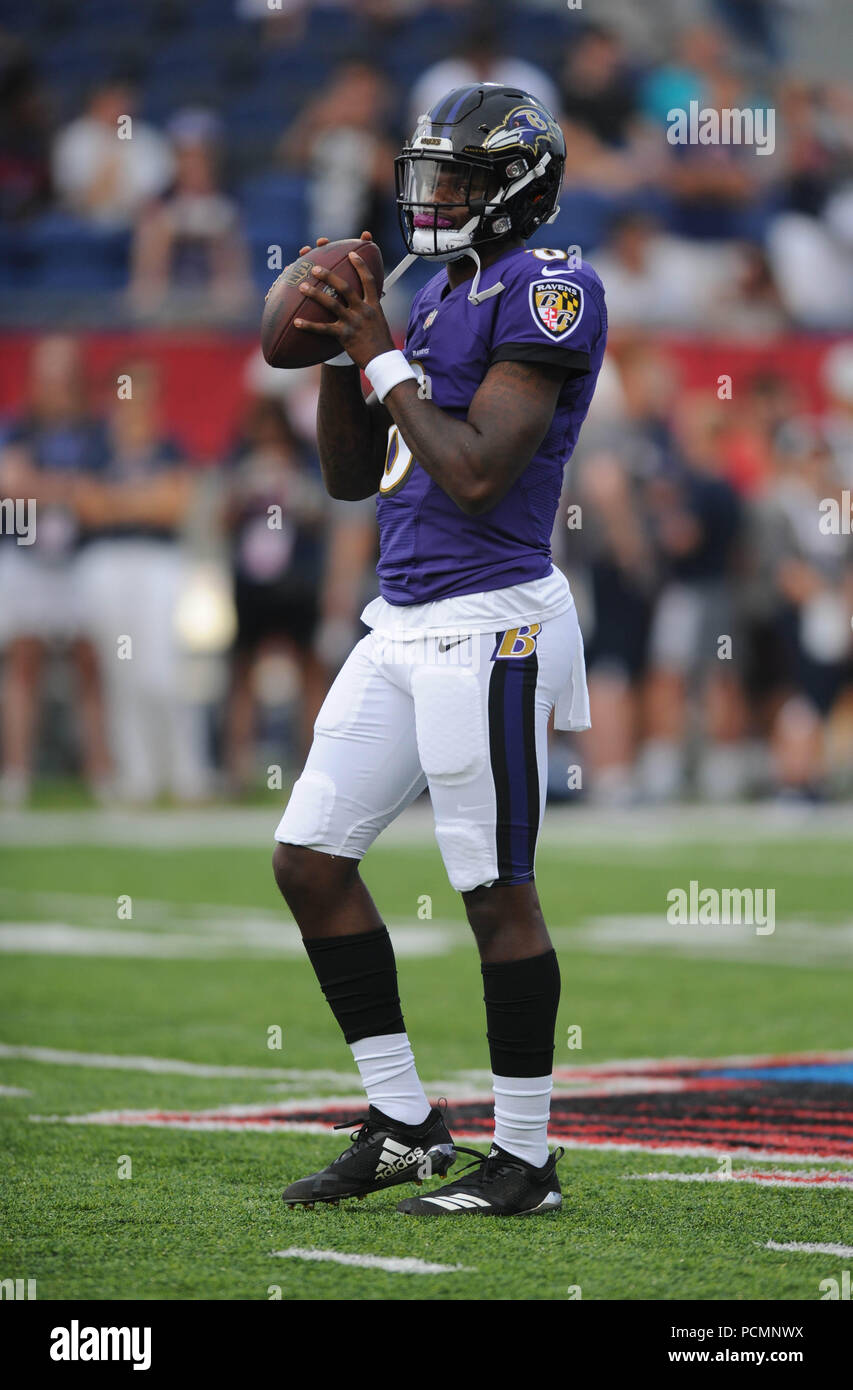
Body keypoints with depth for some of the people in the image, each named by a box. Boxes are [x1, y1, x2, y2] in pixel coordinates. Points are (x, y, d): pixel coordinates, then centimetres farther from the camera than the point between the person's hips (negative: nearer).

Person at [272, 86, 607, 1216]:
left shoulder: (545, 294, -11)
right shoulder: (437, 301, 17)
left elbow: (476, 474, -20)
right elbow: (352, 479, 19)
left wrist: (382, 357, -12)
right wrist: (339, 354, 6)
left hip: (489, 625, -9)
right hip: (403, 625, 10)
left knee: (499, 892, -3)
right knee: (311, 860, 9)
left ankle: (526, 1160, 6)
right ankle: (403, 1124, 17)